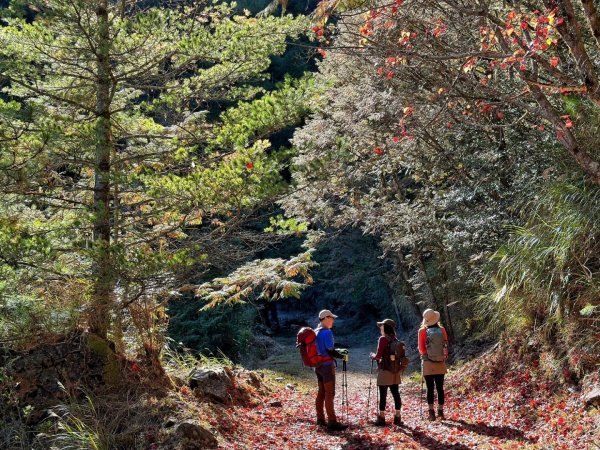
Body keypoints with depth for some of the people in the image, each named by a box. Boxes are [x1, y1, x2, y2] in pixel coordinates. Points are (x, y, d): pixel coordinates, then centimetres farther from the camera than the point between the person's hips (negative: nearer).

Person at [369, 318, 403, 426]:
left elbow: (378, 356, -15)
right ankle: (397, 417, 14)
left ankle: (381, 418, 1)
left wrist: (372, 355, 5)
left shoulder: (383, 339, -12)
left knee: (383, 395, -1)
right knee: (395, 393, 10)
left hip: (385, 371, -6)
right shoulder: (395, 340, 8)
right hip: (395, 371, 6)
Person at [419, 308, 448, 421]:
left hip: (428, 364, -2)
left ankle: (431, 413, 0)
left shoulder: (422, 331, -8)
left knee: (430, 388, 1)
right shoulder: (442, 330, -2)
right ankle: (440, 412, 12)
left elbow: (421, 348, -4)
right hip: (441, 363, 2)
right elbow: (446, 346, 5)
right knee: (440, 388, 9)